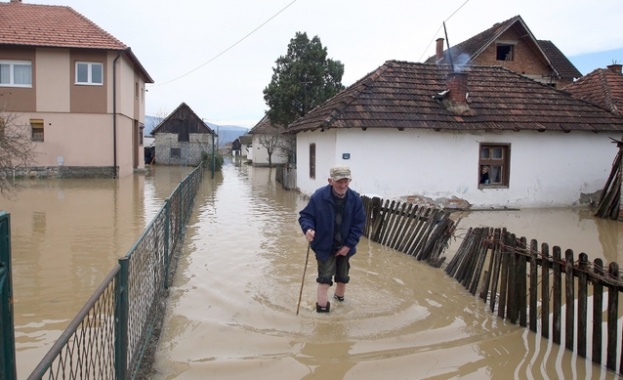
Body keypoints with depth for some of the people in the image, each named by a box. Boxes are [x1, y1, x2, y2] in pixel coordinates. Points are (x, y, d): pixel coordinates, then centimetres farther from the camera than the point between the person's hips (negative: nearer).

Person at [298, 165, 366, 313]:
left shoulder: (355, 199, -14)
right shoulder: (319, 196, -22)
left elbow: (359, 223, -7)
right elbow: (305, 215, -13)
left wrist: (349, 245, -11)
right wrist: (308, 228, -35)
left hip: (344, 247, 4)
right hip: (324, 247, -3)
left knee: (343, 276, 21)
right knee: (325, 277, -5)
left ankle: (339, 296, 48)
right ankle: (322, 307, 5)